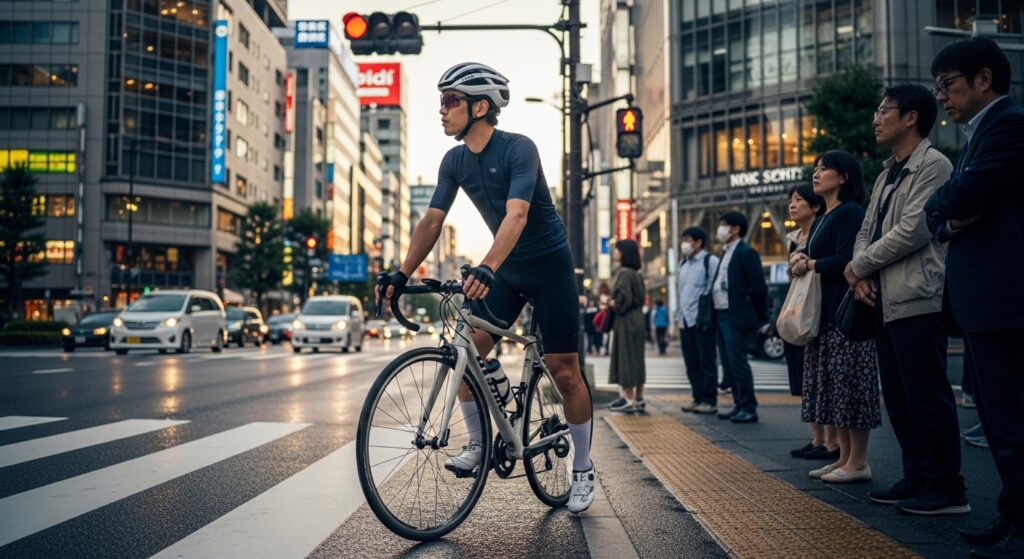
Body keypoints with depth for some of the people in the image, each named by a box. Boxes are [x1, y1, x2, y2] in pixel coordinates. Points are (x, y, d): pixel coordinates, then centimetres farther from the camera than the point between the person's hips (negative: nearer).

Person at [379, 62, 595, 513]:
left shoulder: (519, 149, -21)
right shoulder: (454, 161, -1)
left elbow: (517, 214, -34)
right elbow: (432, 221, -2)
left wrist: (487, 268, -48)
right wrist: (403, 274, -10)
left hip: (549, 265, -6)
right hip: (506, 269, 6)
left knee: (564, 371, -4)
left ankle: (583, 469, 12)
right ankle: (479, 444, 11)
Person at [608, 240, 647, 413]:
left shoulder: (625, 274, -15)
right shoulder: (636, 274, 13)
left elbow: (622, 300, -21)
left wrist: (609, 302, -3)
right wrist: (614, 301, 8)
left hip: (625, 322, -9)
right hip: (636, 320, 9)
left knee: (625, 359, -4)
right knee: (636, 359, 12)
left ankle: (630, 401, -1)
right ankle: (639, 399, 17)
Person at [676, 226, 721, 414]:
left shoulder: (710, 261, -5)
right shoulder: (683, 264, 18)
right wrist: (680, 317, 15)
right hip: (685, 320, 8)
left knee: (707, 362, -3)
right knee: (691, 363, 10)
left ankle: (710, 401, 2)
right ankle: (698, 398, 17)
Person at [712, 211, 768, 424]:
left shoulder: (746, 253, -10)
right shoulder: (726, 253, 18)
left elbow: (759, 286, -13)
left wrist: (759, 316, -10)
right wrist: (715, 314, 13)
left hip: (737, 316, -9)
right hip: (722, 315, 9)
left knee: (737, 362, -8)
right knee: (728, 363, 11)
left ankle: (749, 408, -1)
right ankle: (739, 405, 19)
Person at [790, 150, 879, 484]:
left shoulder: (850, 213, -8)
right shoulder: (823, 219, 20)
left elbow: (845, 261, -19)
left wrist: (809, 264, -8)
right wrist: (801, 261, -1)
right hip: (824, 313, 10)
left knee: (849, 383, -7)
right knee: (832, 386, 9)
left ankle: (858, 462, 0)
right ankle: (845, 456, 16)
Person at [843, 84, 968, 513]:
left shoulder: (933, 165, -6)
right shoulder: (887, 175, 20)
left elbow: (913, 230, -17)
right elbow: (867, 231, 17)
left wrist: (858, 266, -8)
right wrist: (861, 277, -1)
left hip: (917, 299, -9)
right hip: (884, 300, 9)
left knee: (927, 396, -5)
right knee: (898, 397, 12)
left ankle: (945, 489, 4)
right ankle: (916, 479, 21)